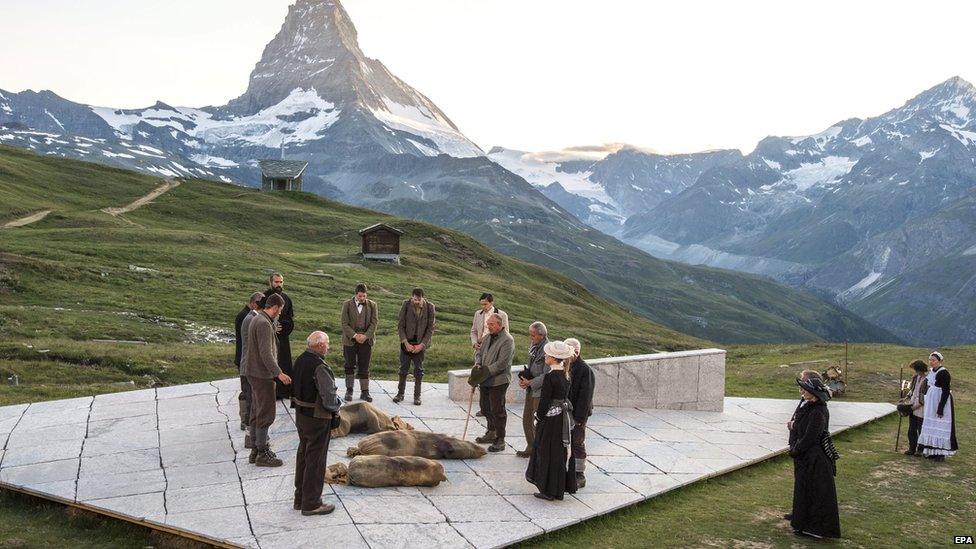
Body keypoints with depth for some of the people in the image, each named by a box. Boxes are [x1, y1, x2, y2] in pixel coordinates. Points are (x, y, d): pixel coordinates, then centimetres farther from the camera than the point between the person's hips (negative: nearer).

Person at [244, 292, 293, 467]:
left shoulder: (256, 320, 13)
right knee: (266, 415, -4)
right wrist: (278, 373, -28)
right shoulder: (264, 324, -19)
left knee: (256, 413, 16)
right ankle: (262, 454, 1)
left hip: (254, 373, 11)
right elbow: (266, 353, -26)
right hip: (262, 374, -11)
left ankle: (256, 450, 24)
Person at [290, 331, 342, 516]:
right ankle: (311, 504, 12)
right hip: (317, 418, -9)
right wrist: (336, 406, -5)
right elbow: (329, 398, -25)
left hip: (300, 414, 9)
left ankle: (300, 498, 32)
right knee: (315, 459, 3)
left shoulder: (300, 360, 2)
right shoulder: (320, 367, -25)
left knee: (303, 454, 19)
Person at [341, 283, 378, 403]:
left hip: (366, 340, 1)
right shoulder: (347, 304, 0)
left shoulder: (372, 305, 3)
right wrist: (354, 336, -14)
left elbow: (373, 323, 0)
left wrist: (365, 336, -13)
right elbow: (344, 323, -4)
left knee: (364, 367, 2)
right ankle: (349, 390, 18)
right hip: (350, 340, 0)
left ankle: (364, 392, 8)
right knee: (350, 366, 7)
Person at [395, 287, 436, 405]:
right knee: (403, 369, 5)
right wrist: (406, 343, -11)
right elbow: (400, 326, -4)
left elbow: (430, 328, -4)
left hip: (420, 344, 0)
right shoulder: (406, 304, -8)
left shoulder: (429, 307, -8)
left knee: (419, 371, 5)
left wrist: (421, 345, -11)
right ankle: (400, 393, 18)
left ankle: (417, 396, 14)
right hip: (406, 343, 0)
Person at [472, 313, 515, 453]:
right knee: (485, 407, 17)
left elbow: (502, 363, -21)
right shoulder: (489, 337, 11)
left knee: (497, 410, -2)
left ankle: (500, 440, 9)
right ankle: (491, 433, 34)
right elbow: (480, 353, 19)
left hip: (498, 381, -8)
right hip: (486, 380, 8)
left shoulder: (507, 340, -16)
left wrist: (485, 373, -22)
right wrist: (478, 364, -3)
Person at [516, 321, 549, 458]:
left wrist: (530, 383, -19)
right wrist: (523, 378, 1)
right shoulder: (533, 347, 8)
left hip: (541, 391, -9)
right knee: (526, 420, 15)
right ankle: (531, 448, 28)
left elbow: (546, 375, -19)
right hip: (531, 390, 9)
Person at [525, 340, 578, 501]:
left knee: (548, 453, 4)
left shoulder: (549, 377, -21)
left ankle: (548, 490, 12)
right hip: (563, 417, 8)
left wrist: (539, 416, -4)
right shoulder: (566, 374, 3)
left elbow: (545, 400, -18)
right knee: (561, 451, 17)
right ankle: (561, 486, 27)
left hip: (551, 418, -8)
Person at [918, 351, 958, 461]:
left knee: (940, 427, -4)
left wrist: (940, 408, -22)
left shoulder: (943, 373, -15)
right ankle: (932, 452, 20)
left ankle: (940, 453, 2)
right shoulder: (931, 372, 10)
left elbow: (946, 392, -18)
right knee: (931, 426, 12)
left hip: (941, 402, -9)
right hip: (931, 404, 9)